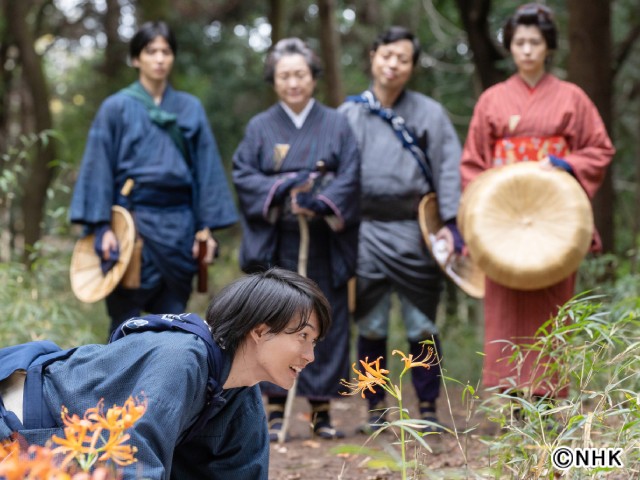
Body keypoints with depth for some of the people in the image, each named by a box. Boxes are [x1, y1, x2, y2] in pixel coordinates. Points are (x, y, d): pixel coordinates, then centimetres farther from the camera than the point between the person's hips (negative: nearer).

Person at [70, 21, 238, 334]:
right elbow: (99, 169, -2)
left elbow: (206, 169, 8)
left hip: (178, 225, 3)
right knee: (126, 322, -2)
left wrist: (207, 227, 2)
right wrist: (102, 227, -11)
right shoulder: (117, 108, 3)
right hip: (132, 222, -3)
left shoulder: (190, 108, 10)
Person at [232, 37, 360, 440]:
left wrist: (322, 202, -18)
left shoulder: (336, 125, 8)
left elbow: (350, 176, -1)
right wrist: (283, 188, -15)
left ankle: (322, 410, 9)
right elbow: (243, 176, 0)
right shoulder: (260, 128, 9)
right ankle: (275, 409, 5)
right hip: (275, 244, 0)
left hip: (325, 244, 0)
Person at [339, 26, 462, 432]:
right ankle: (376, 410, 15)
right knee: (371, 326, 4)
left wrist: (451, 223, -8)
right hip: (367, 232, 1)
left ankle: (428, 409, 13)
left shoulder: (429, 113, 5)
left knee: (422, 325, 1)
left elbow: (449, 169, 1)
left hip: (415, 232, -1)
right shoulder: (349, 114, 8)